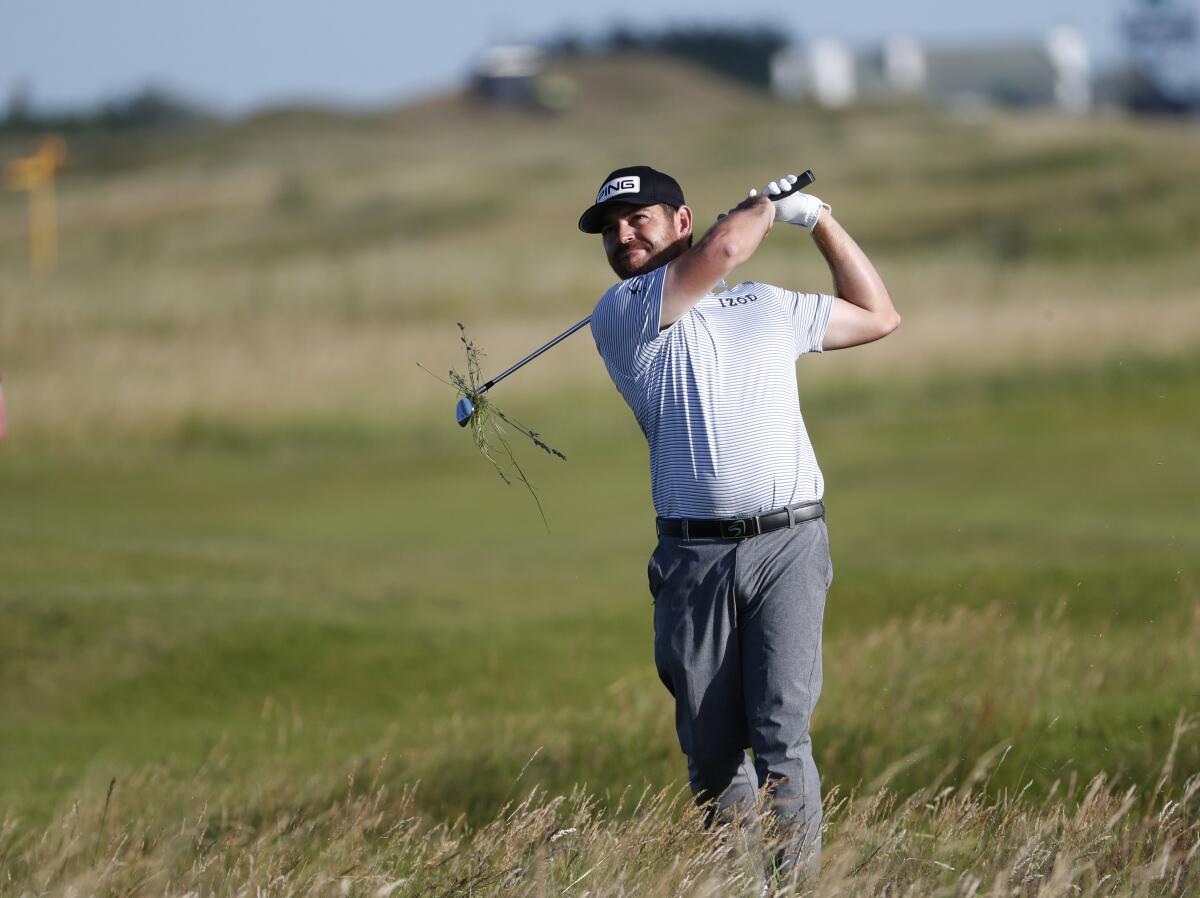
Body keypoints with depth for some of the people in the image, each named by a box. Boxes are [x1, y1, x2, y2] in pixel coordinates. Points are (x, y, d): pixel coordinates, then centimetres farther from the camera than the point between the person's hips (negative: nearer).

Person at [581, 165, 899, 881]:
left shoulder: (770, 307, 19)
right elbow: (723, 249, -8)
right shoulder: (620, 318, 5)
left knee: (782, 736, -13)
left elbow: (878, 317, 32)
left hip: (788, 546, 0)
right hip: (694, 556, 0)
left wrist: (821, 221, 26)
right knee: (711, 753, 1)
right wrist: (768, 204, 11)